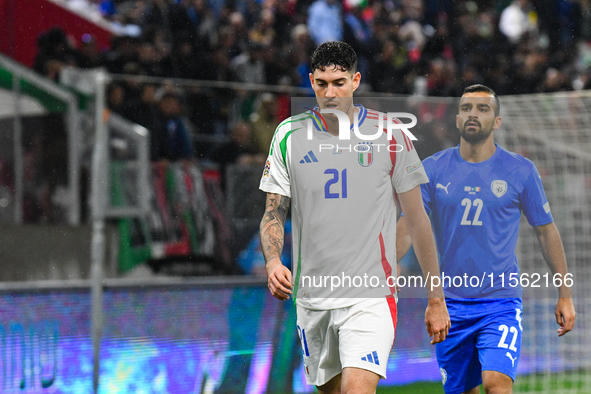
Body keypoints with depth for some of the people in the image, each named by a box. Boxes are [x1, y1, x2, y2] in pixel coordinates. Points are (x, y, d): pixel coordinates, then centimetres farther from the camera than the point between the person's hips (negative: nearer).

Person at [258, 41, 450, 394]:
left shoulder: (390, 136, -2)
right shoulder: (290, 135, 3)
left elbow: (418, 220, 3)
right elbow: (274, 213, 6)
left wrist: (436, 300, 5)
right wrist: (273, 262, -16)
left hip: (371, 296, -3)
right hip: (311, 296, 3)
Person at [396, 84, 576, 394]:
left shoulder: (520, 171, 0)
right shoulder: (433, 169, 2)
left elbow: (546, 231, 9)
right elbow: (407, 227, -1)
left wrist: (565, 294, 9)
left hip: (501, 302, -2)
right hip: (450, 305, 2)